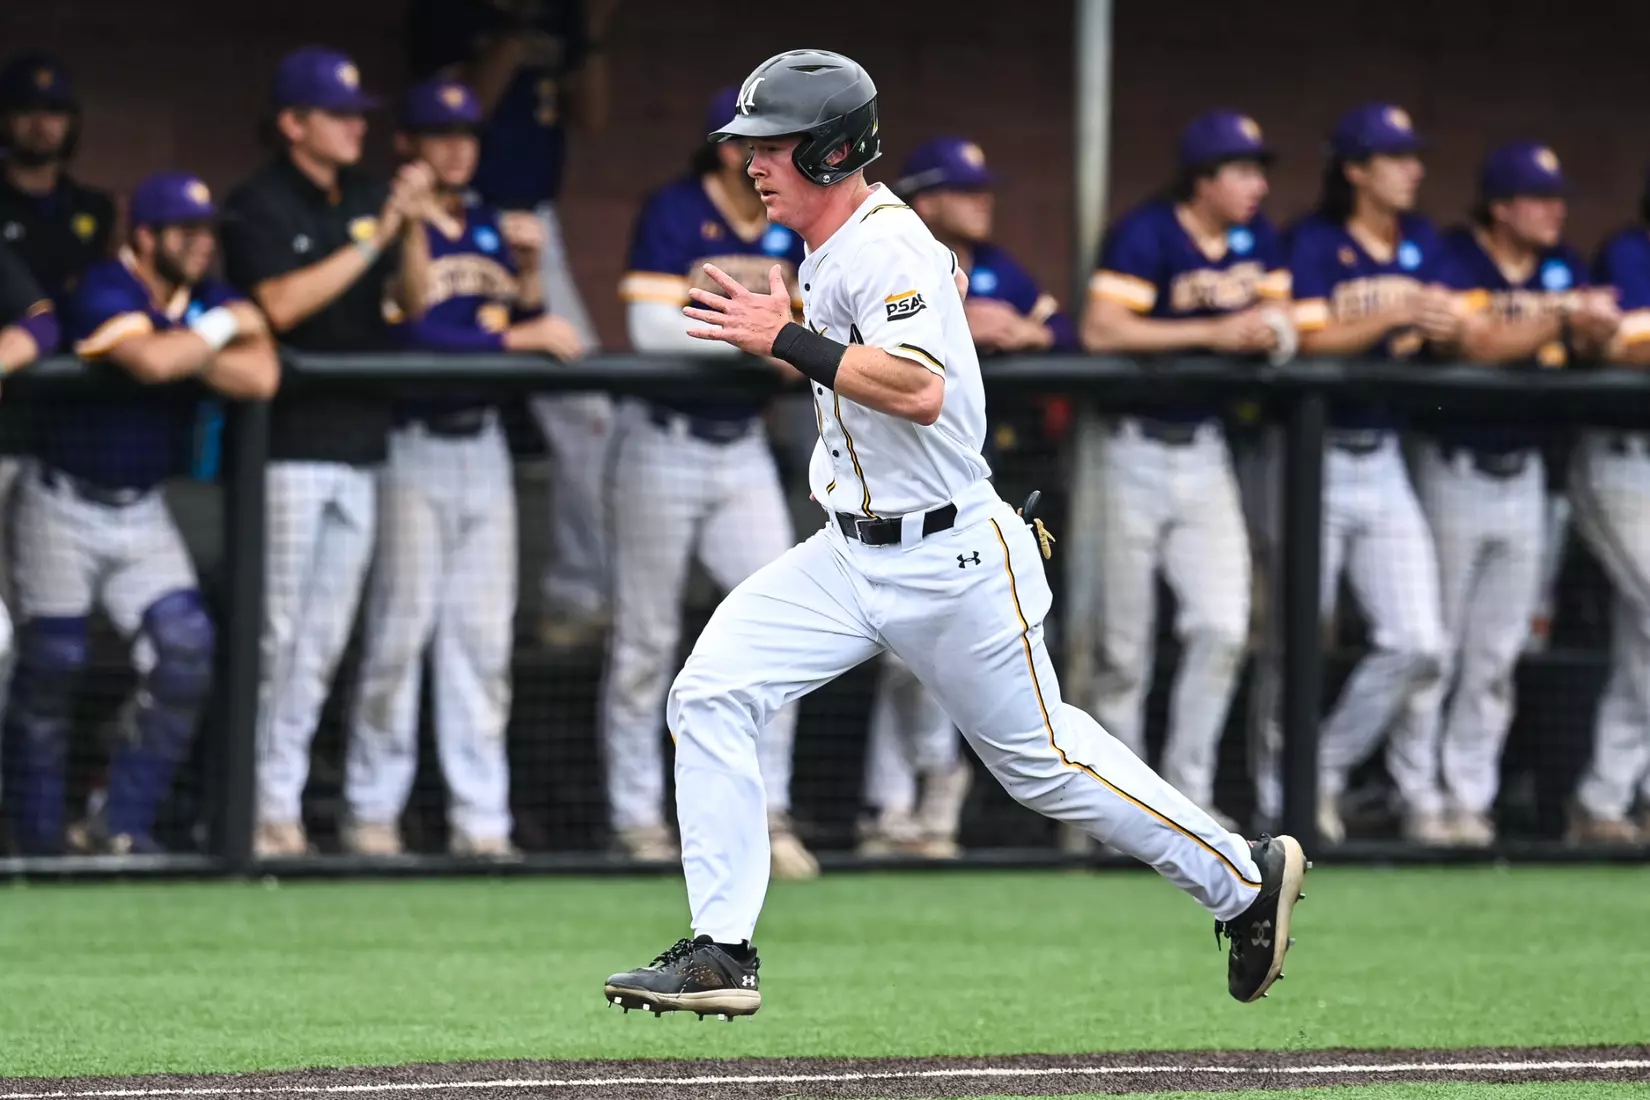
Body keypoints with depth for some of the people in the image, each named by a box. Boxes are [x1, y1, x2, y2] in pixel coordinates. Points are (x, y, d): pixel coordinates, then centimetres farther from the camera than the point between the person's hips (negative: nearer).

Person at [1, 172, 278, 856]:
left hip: (142, 512, 6)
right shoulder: (105, 291, -16)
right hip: (65, 509, -5)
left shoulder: (208, 299, 2)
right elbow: (151, 360, -35)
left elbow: (260, 377, -15)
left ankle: (121, 826, 0)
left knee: (185, 651, -9)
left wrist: (179, 352, -23)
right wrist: (221, 329, -18)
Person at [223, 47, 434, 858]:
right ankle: (263, 806, -4)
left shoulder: (369, 201, 15)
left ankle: (287, 799, 10)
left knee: (324, 640, 6)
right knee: (277, 632, -7)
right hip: (288, 443, -6)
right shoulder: (260, 206, -4)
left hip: (358, 444, 6)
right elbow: (281, 304, -17)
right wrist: (374, 241, -16)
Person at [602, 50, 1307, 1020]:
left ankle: (1244, 879, 25)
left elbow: (921, 391, -36)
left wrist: (788, 340, -33)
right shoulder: (834, 248, 8)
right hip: (851, 560, 9)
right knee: (711, 694, -7)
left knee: (1040, 757, 6)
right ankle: (722, 953, -8)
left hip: (951, 561, -9)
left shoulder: (886, 249, -21)